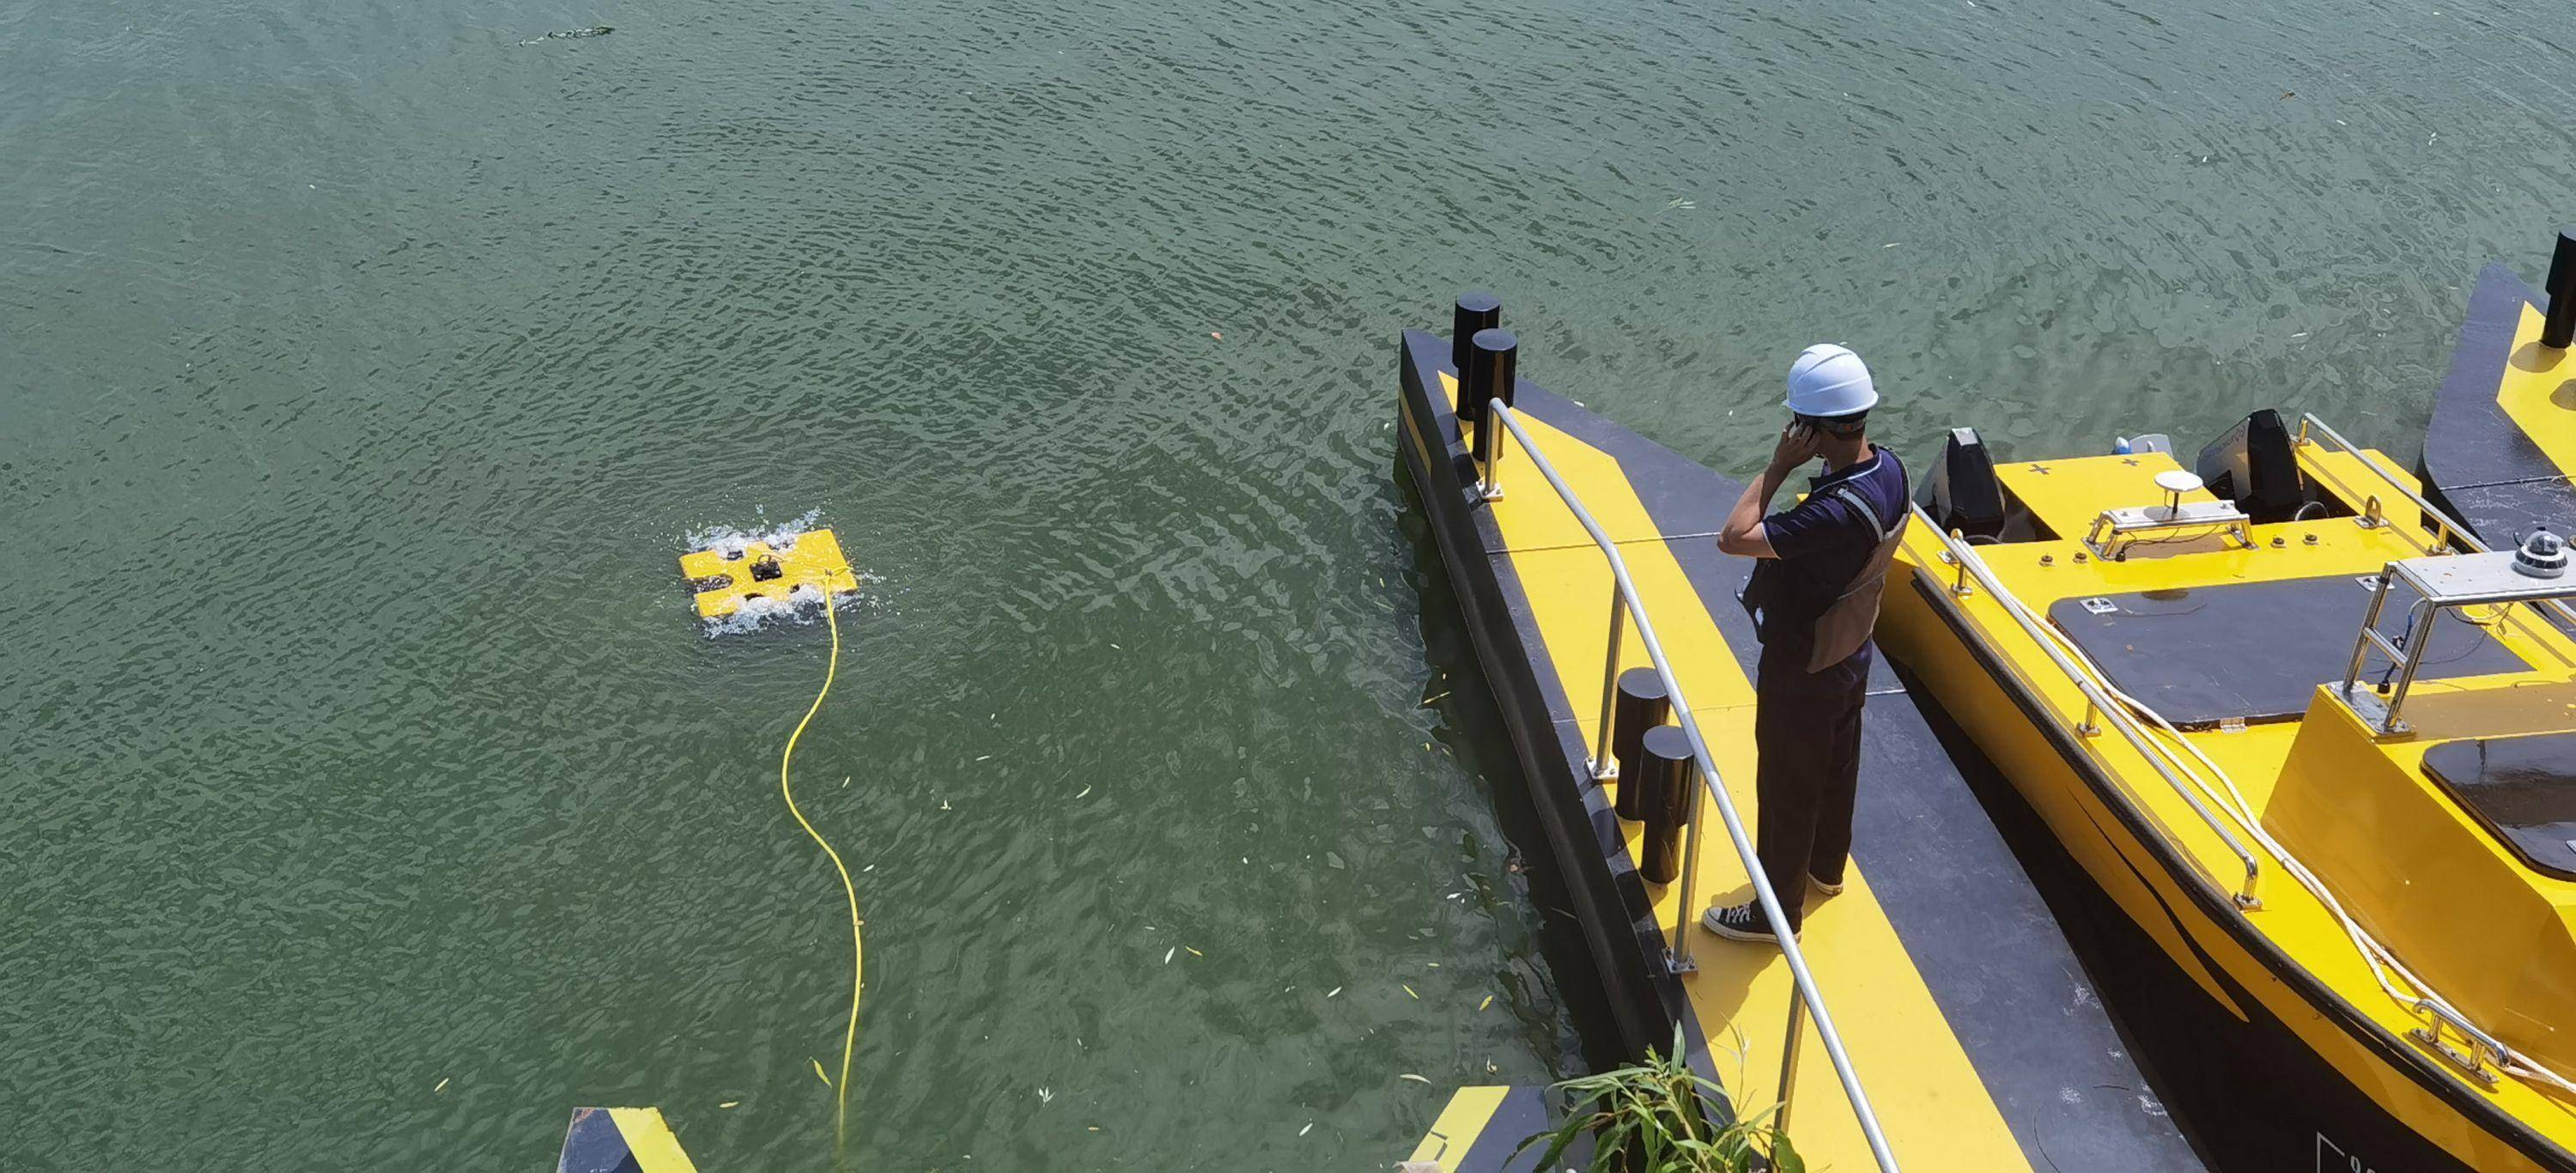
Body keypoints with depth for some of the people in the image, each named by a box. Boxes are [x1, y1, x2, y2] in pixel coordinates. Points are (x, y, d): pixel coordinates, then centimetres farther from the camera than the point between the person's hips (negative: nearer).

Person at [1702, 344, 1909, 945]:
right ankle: (1827, 866, 54)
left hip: (1801, 674, -9)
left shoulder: (1836, 513, -40)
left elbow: (1733, 538, -38)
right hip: (1849, 654, 9)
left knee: (1787, 791, 12)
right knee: (1836, 768, 29)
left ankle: (1776, 912, 33)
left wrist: (1778, 466, -33)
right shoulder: (1888, 468, -11)